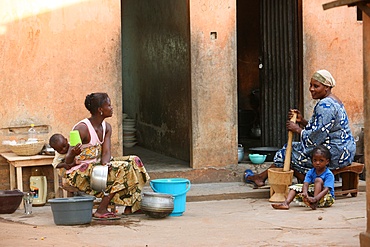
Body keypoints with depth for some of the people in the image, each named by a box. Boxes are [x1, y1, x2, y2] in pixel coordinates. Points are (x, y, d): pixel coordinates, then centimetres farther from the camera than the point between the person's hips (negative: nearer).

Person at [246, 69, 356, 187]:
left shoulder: (325, 105, -20)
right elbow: (320, 128, 16)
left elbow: (318, 136, -24)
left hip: (336, 154, -11)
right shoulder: (333, 101, 15)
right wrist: (302, 121, 4)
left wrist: (298, 130, -10)